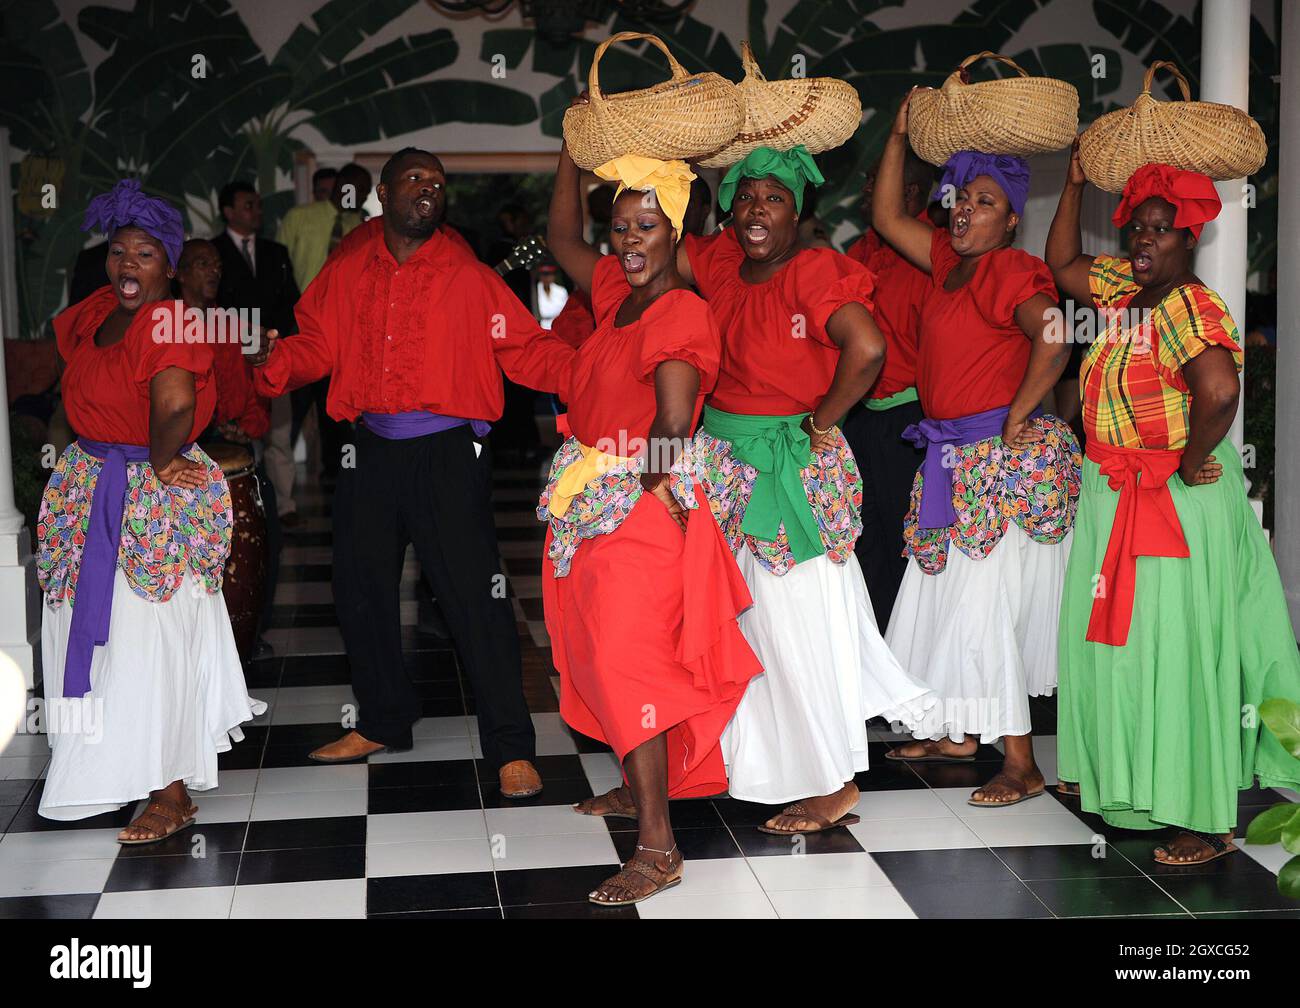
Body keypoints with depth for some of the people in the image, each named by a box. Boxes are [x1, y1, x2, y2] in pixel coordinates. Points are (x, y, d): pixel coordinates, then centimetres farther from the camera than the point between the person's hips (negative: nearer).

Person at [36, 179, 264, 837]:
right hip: (90, 489, 9)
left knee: (148, 642, -5)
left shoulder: (168, 323, -19)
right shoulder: (97, 312, 7)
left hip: (153, 499, -9)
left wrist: (158, 464, -19)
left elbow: (176, 405, -33)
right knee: (95, 630, 17)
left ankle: (171, 793, 6)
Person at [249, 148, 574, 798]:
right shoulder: (344, 274, 11)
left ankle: (510, 748, 0)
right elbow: (315, 346, 11)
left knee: (475, 593, -8)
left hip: (446, 455, -4)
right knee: (361, 590, 13)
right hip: (370, 453, 4)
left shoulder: (468, 278, 1)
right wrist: (271, 358, -9)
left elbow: (526, 349, -3)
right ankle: (383, 722, 34)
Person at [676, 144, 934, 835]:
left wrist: (822, 421, -20)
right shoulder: (718, 262, 4)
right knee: (749, 616, 16)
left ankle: (834, 785, 13)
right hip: (729, 462, 7)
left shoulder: (815, 271, -18)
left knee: (801, 619, 0)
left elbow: (867, 348, -31)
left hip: (795, 467, -7)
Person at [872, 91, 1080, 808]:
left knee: (982, 605, -10)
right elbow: (886, 218, 18)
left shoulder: (1011, 270, -15)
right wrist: (899, 136, 13)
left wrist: (1014, 422, -24)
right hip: (955, 457, 9)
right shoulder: (950, 263, 11)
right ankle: (957, 732, 30)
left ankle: (1021, 764, -2)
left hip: (1002, 459, -9)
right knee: (939, 595, 15)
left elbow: (1053, 340, -30)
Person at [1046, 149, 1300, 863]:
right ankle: (1113, 772, 36)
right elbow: (1063, 266, 22)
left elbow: (1219, 390, -37)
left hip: (1177, 505, -9)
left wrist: (1191, 464, -24)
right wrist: (1075, 184, 17)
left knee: (1176, 651, -3)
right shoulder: (1124, 289, 6)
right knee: (1113, 639, 19)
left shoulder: (1187, 305, -21)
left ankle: (1206, 820, 6)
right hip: (1114, 497, 9)